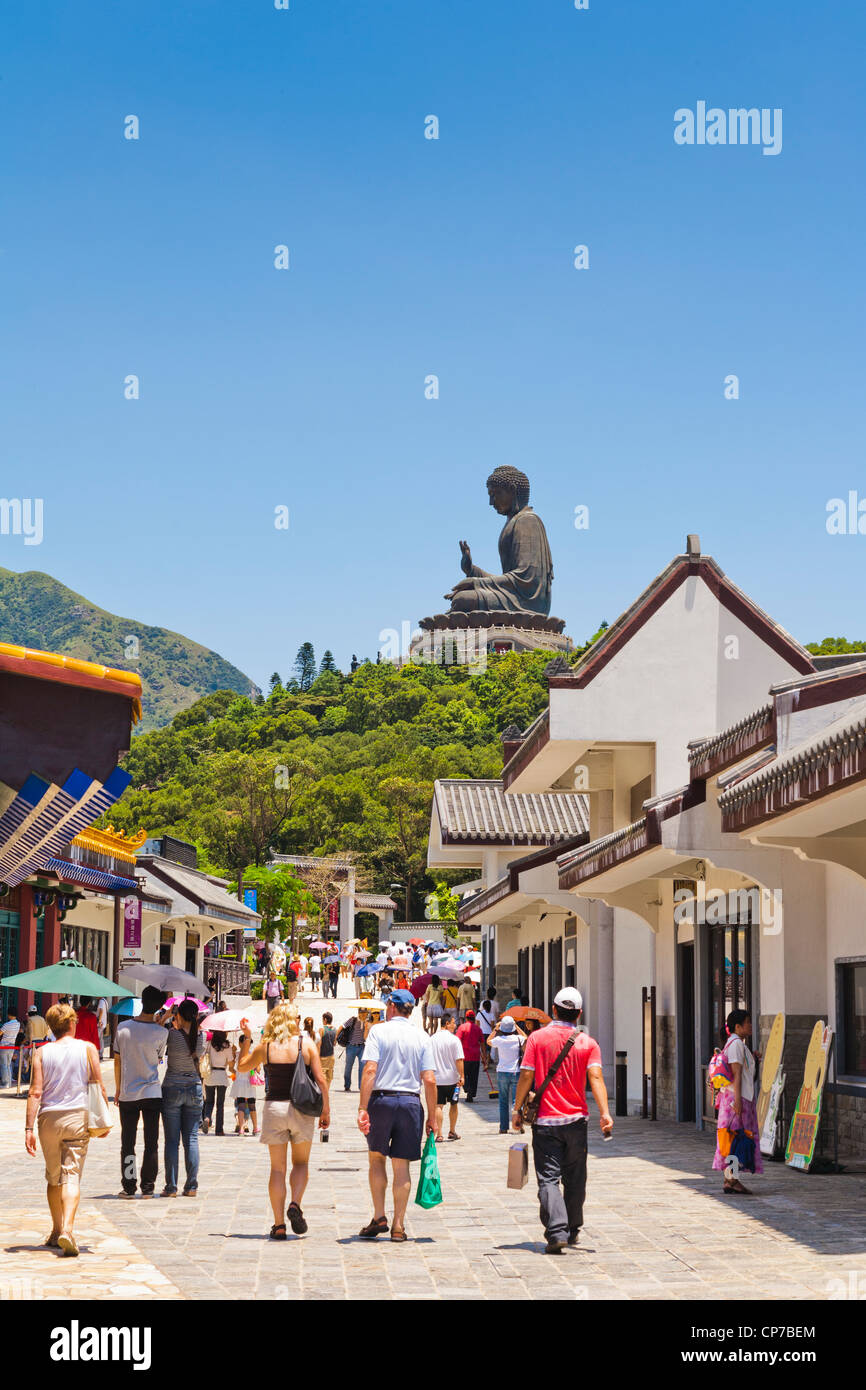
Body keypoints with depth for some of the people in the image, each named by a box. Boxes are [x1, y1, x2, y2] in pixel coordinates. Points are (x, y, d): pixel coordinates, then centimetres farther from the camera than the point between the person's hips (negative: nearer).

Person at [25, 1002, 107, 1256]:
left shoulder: (42, 1053, 1)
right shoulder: (88, 1049, 0)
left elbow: (35, 1092, -5)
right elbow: (99, 1087, -1)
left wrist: (29, 1128, -6)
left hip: (49, 1119, 2)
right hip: (78, 1117, -1)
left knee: (54, 1177, 17)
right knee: (72, 1175, -4)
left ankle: (56, 1230, 28)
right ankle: (67, 1228, -24)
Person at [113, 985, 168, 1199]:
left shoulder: (123, 1027, -5)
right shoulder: (161, 1032, -10)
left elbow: (117, 1062, 1)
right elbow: (158, 1059, 5)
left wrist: (117, 1089, 14)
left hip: (127, 1094, 1)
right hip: (152, 1093, -1)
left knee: (128, 1143, 9)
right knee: (151, 1144, 6)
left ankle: (128, 1186, 10)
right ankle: (148, 1187, 7)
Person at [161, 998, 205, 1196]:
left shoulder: (172, 1035, -14)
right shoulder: (201, 1037, -2)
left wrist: (170, 1014, 6)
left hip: (172, 1089, -3)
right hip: (194, 1089, 3)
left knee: (171, 1141, 1)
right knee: (191, 1139, 8)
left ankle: (171, 1186, 1)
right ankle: (191, 1186, 6)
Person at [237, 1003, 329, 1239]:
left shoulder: (265, 1047, 1)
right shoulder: (307, 1044, -3)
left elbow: (242, 1066, 17)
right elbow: (321, 1080, -6)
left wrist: (246, 1039, 25)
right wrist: (326, 1110, 2)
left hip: (274, 1107, 1)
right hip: (301, 1110, -1)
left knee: (277, 1167, 7)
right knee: (301, 1163, 16)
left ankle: (279, 1225, 4)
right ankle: (295, 1204, -8)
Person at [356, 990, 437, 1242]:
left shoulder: (378, 1031, -1)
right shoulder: (422, 1037, 5)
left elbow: (370, 1070, -12)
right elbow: (429, 1080, -1)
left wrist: (362, 1108, -13)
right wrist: (432, 1116, 5)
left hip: (381, 1099, -2)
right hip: (410, 1102, 2)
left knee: (377, 1158, 15)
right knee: (401, 1165, 7)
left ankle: (379, 1217, 7)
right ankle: (398, 1226, 7)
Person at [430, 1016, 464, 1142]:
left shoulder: (432, 1039, 3)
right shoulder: (454, 1040, -10)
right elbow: (459, 1060, -13)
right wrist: (461, 1076, -7)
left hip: (437, 1078, 2)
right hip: (452, 1078, -2)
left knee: (438, 1106, 2)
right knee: (453, 1104, 15)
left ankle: (438, 1134, -6)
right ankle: (452, 1132, 24)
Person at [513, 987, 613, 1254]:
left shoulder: (537, 1038, -3)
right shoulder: (587, 1042, 0)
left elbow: (526, 1076, -6)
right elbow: (595, 1077, -12)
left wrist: (517, 1109, 3)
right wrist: (605, 1112, -16)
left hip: (545, 1121, -2)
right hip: (576, 1120, 2)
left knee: (548, 1179, -3)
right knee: (575, 1179, 16)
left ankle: (557, 1232, -18)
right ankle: (572, 1230, 26)